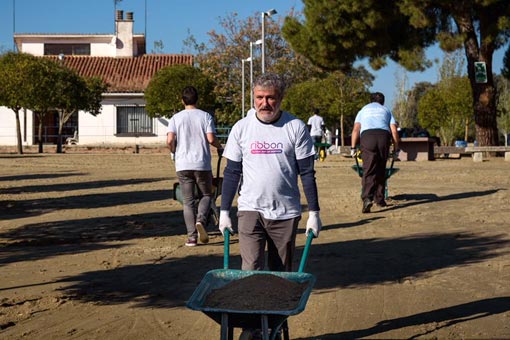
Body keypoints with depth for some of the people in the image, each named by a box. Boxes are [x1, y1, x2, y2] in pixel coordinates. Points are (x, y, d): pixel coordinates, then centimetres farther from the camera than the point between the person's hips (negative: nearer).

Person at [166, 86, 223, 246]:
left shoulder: (176, 118, 3)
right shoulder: (205, 116, 0)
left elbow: (170, 141, -8)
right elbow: (211, 138, -10)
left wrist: (175, 152, 12)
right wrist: (220, 147, 10)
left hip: (182, 165, 1)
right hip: (202, 164, -1)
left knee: (188, 201, 6)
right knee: (207, 194, 16)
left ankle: (192, 236, 3)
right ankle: (200, 220, -11)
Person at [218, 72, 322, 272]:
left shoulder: (296, 127, 0)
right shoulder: (241, 128, 3)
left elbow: (307, 173, 2)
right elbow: (232, 173, 8)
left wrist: (313, 212, -2)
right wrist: (224, 211, 4)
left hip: (286, 212, 0)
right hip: (250, 210, 0)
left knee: (282, 272, 7)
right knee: (250, 270, -10)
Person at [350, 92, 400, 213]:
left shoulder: (363, 109, 27)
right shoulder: (386, 110, 27)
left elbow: (356, 129, 11)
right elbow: (394, 131, 14)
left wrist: (353, 147, 8)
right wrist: (396, 149, 17)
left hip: (367, 136, -1)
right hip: (383, 136, 1)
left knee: (368, 170, -8)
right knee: (381, 170, 14)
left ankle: (367, 198, -26)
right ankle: (379, 199, 19)